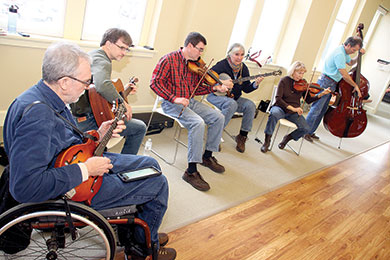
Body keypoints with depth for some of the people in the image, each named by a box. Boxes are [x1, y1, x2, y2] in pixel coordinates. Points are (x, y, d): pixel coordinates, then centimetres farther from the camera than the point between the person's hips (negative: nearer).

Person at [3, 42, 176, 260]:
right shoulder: (37, 114, -32)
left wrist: (98, 135, 2)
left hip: (85, 160, 10)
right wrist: (85, 170, -29)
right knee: (158, 184, -6)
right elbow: (24, 187, -37)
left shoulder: (51, 98, 0)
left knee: (150, 164, 15)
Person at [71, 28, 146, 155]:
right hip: (87, 121, -11)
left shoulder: (93, 55, 15)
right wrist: (123, 104, -28)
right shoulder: (102, 62, -19)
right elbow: (103, 85, -43)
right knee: (140, 128, -7)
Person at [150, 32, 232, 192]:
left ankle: (207, 156, 14)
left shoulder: (195, 64, 11)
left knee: (218, 117, -2)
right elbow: (155, 83, -15)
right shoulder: (169, 60, -9)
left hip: (190, 101, 8)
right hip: (172, 104, -7)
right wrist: (174, 98, -25)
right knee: (198, 123, -31)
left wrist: (216, 88, -1)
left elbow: (198, 88, 15)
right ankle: (191, 171, -24)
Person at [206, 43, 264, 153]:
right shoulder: (222, 65, -13)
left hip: (234, 97, 6)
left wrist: (255, 84, -12)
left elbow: (246, 89, 7)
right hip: (216, 95, -6)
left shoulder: (243, 68, 5)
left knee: (250, 105, -18)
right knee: (232, 104, -36)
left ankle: (242, 136, -5)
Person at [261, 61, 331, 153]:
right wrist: (292, 108, -26)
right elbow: (278, 99, -15)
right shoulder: (284, 81, -7)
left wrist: (321, 94, -10)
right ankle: (267, 141, -22)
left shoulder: (302, 84, 4)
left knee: (306, 128, -20)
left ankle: (288, 137, 12)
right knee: (274, 114, -40)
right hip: (281, 108, -3)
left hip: (294, 112, 4)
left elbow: (308, 100, 5)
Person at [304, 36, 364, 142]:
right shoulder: (339, 54, -20)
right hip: (326, 83, -10)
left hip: (331, 85, 10)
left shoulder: (344, 52, 12)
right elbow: (344, 75, -21)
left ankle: (310, 132, 18)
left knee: (322, 110, 11)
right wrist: (355, 85, -10)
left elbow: (351, 62, 32)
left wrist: (359, 55, 13)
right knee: (316, 108, -8)